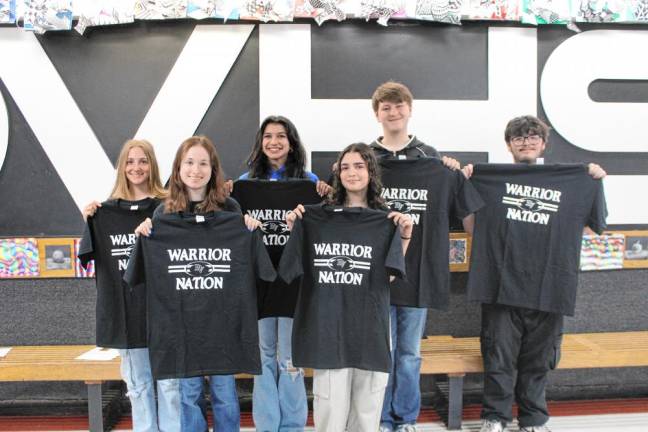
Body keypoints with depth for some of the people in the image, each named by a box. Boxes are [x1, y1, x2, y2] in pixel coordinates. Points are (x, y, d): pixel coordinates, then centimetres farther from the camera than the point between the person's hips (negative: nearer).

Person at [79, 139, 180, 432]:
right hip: (126, 310, 3)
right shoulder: (107, 210, 6)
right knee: (137, 384, 13)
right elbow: (89, 255, 9)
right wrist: (89, 221, -5)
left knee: (169, 381, 5)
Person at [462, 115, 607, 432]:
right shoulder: (492, 179, 4)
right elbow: (471, 226, 4)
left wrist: (596, 183, 0)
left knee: (539, 358, 12)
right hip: (501, 284, -1)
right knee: (500, 357, 4)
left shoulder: (564, 182, 10)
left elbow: (594, 223, 11)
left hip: (547, 285, 2)